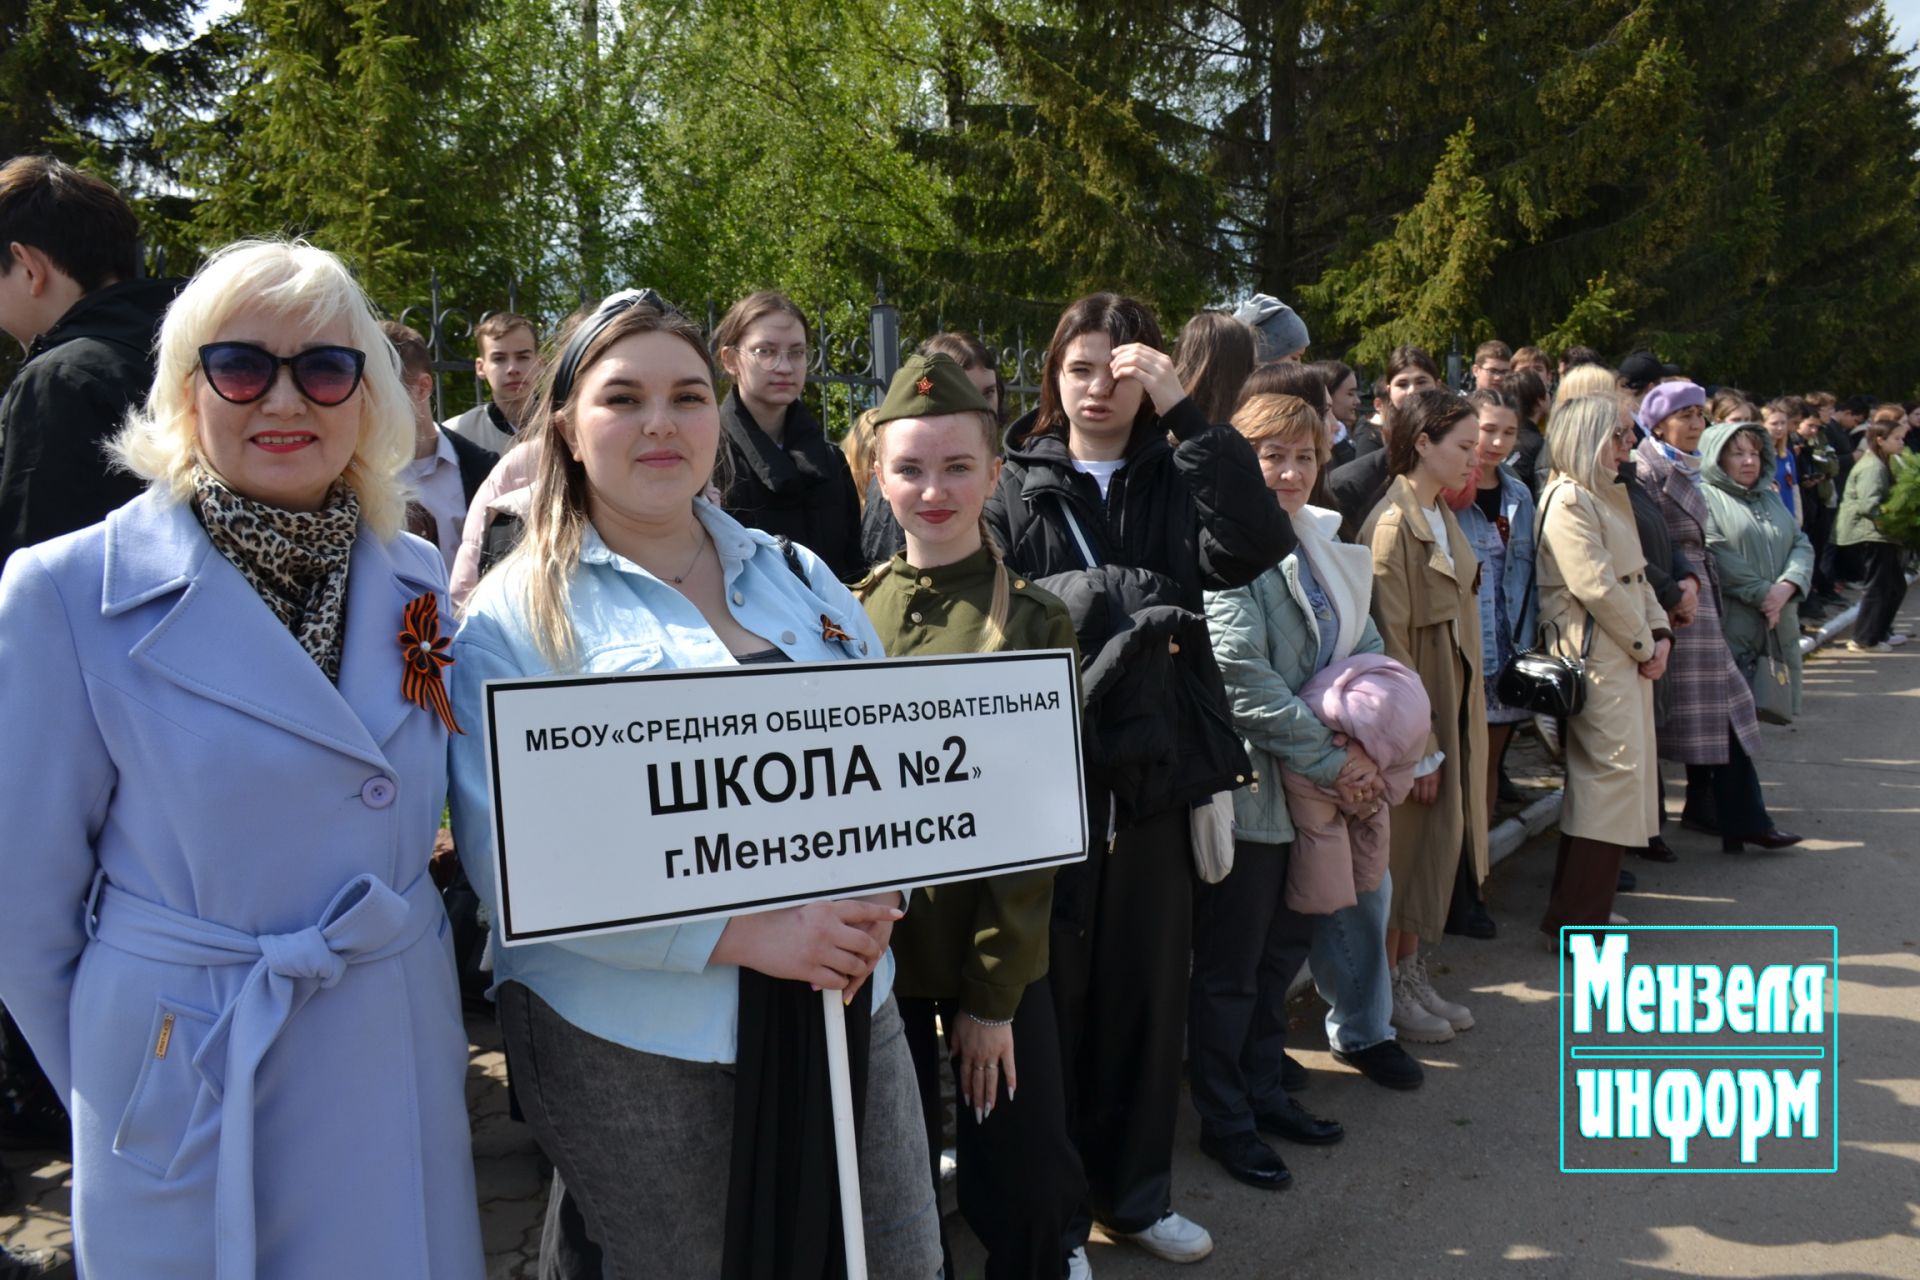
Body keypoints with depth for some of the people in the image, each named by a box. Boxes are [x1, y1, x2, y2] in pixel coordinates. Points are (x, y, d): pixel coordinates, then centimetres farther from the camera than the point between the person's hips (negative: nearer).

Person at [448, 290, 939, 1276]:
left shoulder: (801, 581, 8)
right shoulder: (516, 615, -6)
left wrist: (872, 892, -8)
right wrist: (742, 931, -20)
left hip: (847, 1012, 5)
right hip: (629, 1048, -4)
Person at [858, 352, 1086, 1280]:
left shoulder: (1034, 623, -8)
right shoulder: (851, 613, 0)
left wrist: (994, 993, -10)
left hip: (995, 955, -2)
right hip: (874, 947, 2)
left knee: (1022, 1185, 8)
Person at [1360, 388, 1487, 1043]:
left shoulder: (1444, 517, 9)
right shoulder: (1393, 525, -19)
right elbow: (1391, 643, -20)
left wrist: (1453, 735, 12)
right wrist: (1419, 747, -19)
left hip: (1452, 708, 9)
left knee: (1438, 844, 15)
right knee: (1405, 849, 3)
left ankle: (1413, 976, 28)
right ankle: (1388, 993, 18)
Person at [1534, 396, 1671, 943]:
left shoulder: (1611, 496, 18)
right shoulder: (1568, 499, -14)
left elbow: (1636, 575, 18)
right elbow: (1597, 588, -19)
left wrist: (1660, 633, 4)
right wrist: (1644, 646, -11)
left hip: (1626, 652, 10)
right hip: (1594, 654, -10)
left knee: (1603, 776, 13)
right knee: (1616, 770, -11)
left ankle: (1586, 903, 24)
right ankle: (1576, 920, -5)